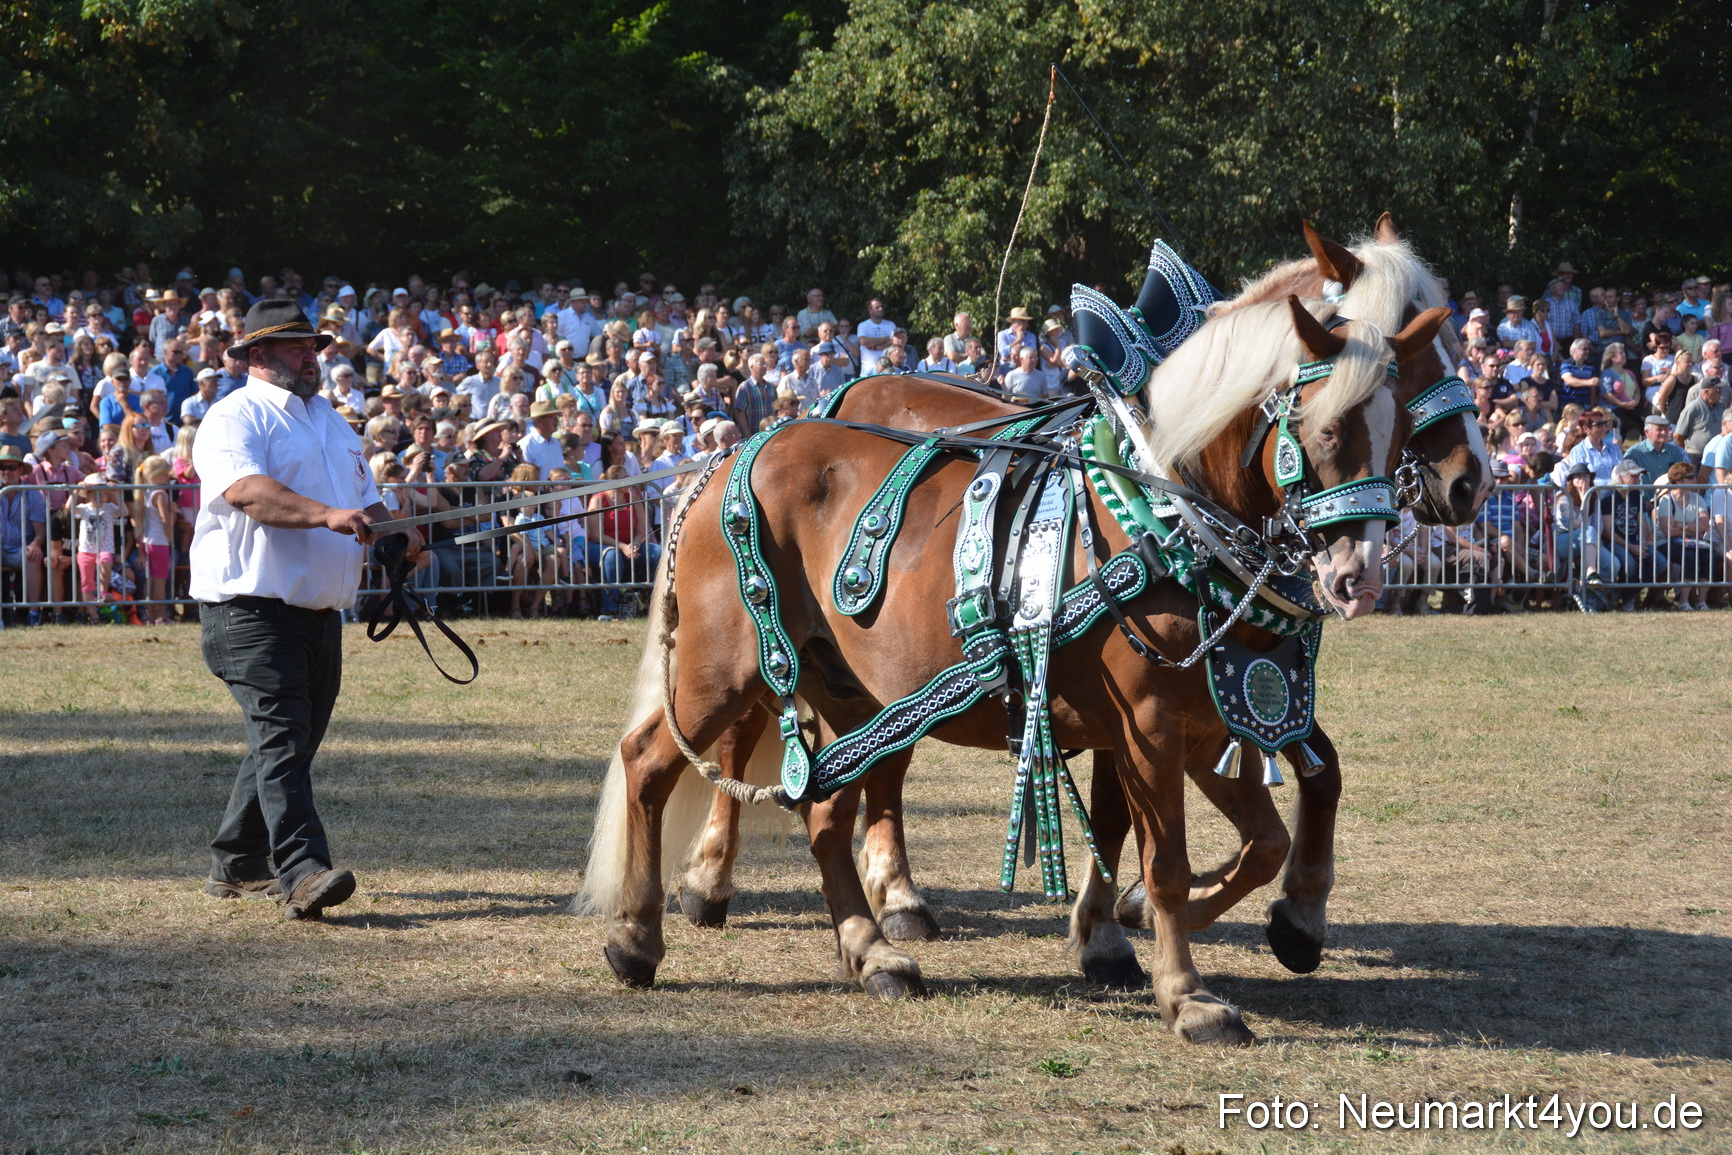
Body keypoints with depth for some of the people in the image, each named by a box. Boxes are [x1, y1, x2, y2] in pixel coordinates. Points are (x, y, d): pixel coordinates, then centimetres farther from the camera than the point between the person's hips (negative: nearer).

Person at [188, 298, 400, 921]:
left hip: (321, 611, 9)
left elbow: (367, 504, 26)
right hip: (254, 608, -9)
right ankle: (302, 873, -27)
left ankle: (236, 865, 24)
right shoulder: (235, 418, -6)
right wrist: (327, 515, -37)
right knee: (281, 735, -18)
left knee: (291, 741, 12)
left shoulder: (329, 420, 21)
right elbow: (245, 489, -26)